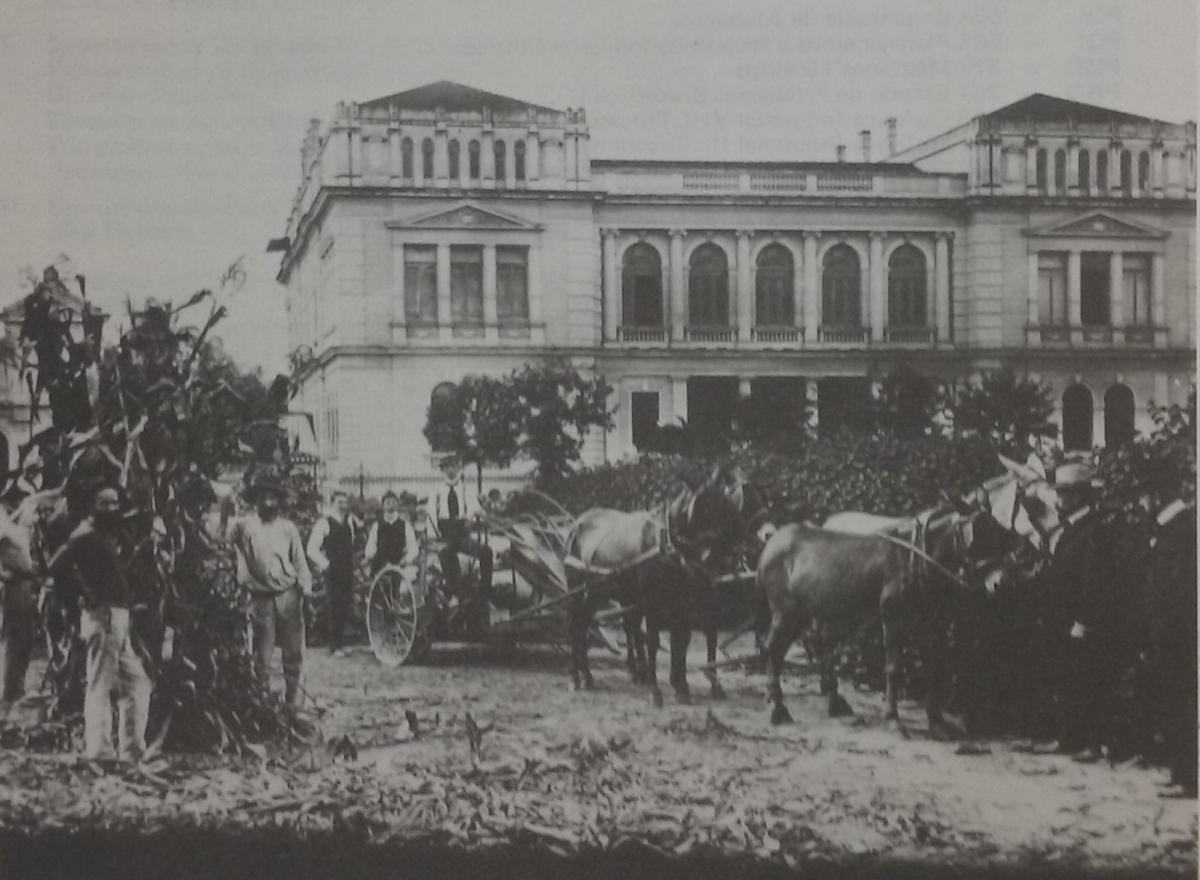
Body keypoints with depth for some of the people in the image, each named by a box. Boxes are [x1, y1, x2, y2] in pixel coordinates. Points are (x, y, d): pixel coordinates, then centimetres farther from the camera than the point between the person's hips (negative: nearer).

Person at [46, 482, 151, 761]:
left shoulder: (114, 535, 19)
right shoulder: (87, 535, -8)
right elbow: (57, 566, -19)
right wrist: (86, 593, -15)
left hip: (119, 618, 10)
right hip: (102, 615, -10)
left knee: (137, 683, 12)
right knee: (101, 684, -10)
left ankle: (132, 752, 15)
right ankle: (97, 753, -10)